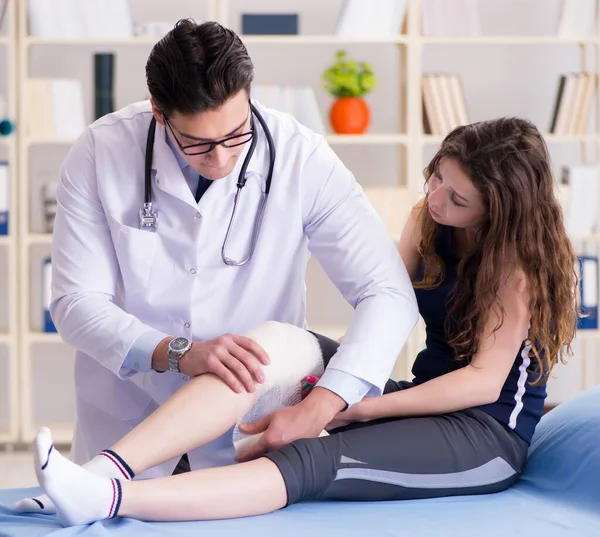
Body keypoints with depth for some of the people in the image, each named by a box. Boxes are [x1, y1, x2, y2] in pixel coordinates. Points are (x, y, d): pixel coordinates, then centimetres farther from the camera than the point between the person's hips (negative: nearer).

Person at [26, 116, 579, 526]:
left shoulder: (519, 257, -14)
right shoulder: (429, 218, 7)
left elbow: (485, 380, -17)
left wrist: (363, 407, -21)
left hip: (489, 435, -6)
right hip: (423, 400, 7)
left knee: (309, 463, -33)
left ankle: (112, 501, -49)